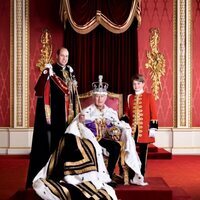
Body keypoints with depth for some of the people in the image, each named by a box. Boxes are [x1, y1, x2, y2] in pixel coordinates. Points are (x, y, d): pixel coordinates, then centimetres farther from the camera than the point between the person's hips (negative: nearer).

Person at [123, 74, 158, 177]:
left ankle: (142, 174, 16)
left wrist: (153, 128, -7)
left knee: (143, 153, 6)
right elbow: (126, 114, 13)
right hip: (132, 130, 2)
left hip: (144, 131, -2)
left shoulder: (149, 96, 1)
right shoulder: (129, 97, 10)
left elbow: (153, 113, -2)